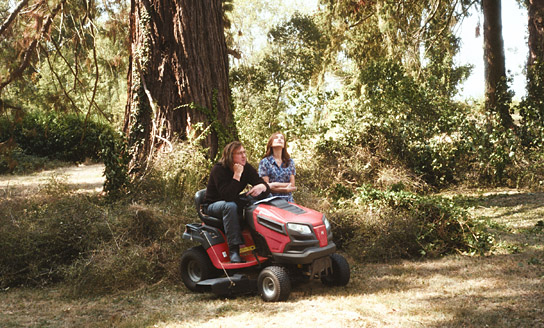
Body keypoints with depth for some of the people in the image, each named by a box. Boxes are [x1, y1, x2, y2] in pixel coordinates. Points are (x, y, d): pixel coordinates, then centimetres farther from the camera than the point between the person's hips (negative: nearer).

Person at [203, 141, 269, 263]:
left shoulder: (246, 168, -3)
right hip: (212, 206, -5)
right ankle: (234, 250, -38)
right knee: (230, 206, -38)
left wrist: (261, 187, -33)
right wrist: (237, 175, -33)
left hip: (234, 203, 5)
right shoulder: (219, 170, -21)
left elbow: (266, 186, -9)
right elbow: (227, 196, -32)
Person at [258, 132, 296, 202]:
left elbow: (292, 185, 7)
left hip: (288, 201, 3)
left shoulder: (290, 162, 13)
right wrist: (285, 189, -8)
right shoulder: (265, 162, 4)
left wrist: (277, 184, -7)